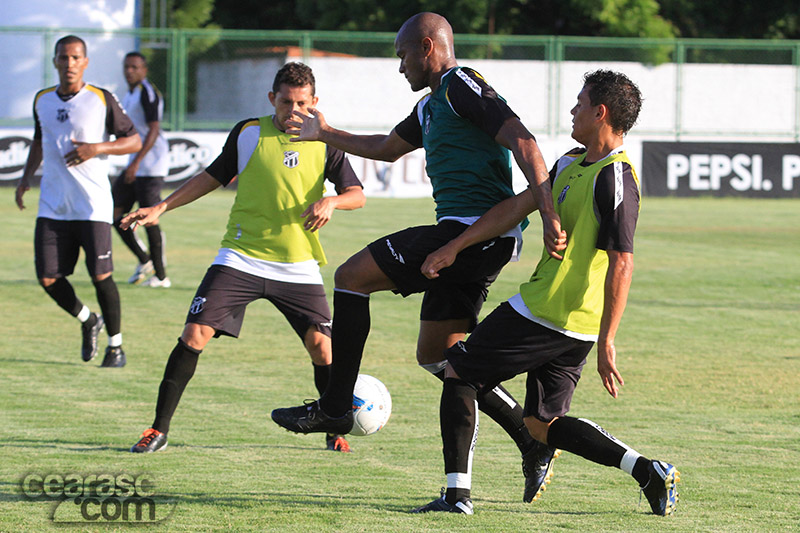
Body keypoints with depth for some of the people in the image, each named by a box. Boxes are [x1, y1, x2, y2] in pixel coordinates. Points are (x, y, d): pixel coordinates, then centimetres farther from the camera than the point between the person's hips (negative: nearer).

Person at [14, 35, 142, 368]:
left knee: (101, 275, -9)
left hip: (92, 205, -4)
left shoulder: (102, 100, -4)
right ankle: (88, 322, 26)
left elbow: (134, 141, 0)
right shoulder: (42, 101, 10)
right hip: (52, 206, 4)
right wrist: (26, 177, 17)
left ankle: (116, 346, 8)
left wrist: (97, 148, -15)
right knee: (48, 278, -2)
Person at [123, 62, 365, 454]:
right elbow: (214, 176, 14)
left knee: (320, 345, -11)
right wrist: (162, 207, 9)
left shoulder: (323, 142, 2)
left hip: (298, 266, 0)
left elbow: (357, 194, 2)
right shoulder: (248, 133, 2)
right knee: (194, 334, -12)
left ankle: (336, 431, 13)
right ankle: (159, 429, -2)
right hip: (241, 257, 0)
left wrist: (331, 201, -20)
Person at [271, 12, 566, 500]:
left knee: (352, 277, -6)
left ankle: (335, 407, -4)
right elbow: (388, 148, 42)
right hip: (471, 240, 10)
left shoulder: (461, 86, -7)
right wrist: (325, 134, 49)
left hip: (472, 229, -10)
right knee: (436, 354, 12)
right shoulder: (430, 106, 24)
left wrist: (549, 213, -29)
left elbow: (522, 141, -19)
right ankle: (533, 443, 9)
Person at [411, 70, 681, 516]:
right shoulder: (572, 164, 12)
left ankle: (457, 492, 0)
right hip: (575, 328, 9)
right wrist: (455, 247, 15)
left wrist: (607, 342, -22)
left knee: (458, 374, 2)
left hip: (544, 314, -9)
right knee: (543, 424, 14)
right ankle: (649, 472, 6)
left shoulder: (615, 179, -17)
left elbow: (621, 265, -21)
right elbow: (517, 207, 18)